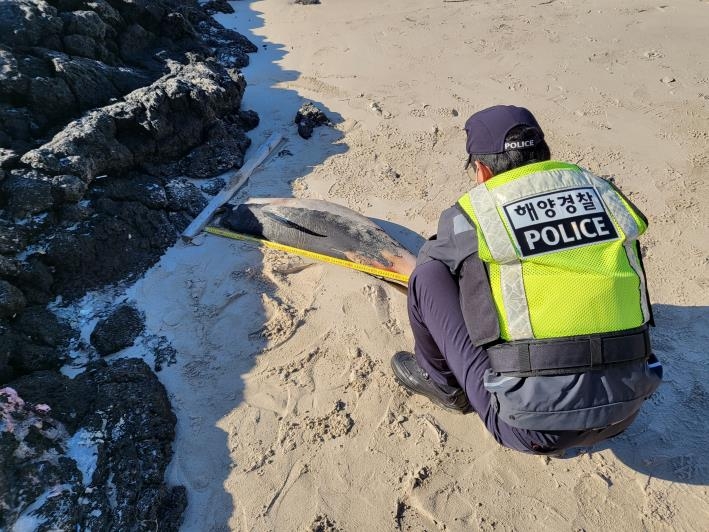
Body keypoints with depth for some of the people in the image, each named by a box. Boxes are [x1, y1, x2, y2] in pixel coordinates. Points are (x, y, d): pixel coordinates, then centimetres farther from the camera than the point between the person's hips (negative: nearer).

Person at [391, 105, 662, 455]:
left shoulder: (469, 215, -7)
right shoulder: (601, 190, 5)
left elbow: (434, 257, 16)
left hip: (533, 425, -5)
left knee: (428, 273, 3)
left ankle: (439, 379, 25)